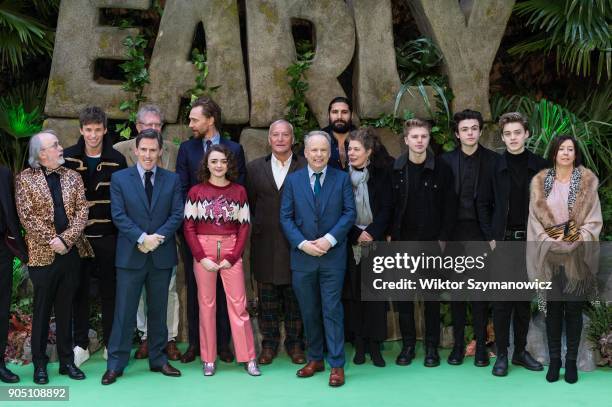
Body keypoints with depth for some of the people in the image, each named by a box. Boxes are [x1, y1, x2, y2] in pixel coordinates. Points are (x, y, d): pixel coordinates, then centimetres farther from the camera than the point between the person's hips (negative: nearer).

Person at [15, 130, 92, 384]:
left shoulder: (72, 177, 9)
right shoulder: (25, 179, -1)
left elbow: (82, 211, 0)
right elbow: (26, 215, -9)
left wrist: (66, 238, -13)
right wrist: (52, 241, -16)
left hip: (71, 252, 3)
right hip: (43, 254, -3)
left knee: (66, 309, 11)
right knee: (42, 310, 6)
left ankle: (67, 360, 20)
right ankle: (39, 364, 17)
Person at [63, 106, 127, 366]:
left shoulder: (117, 160, -1)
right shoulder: (68, 158, 1)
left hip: (108, 236, 0)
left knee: (109, 290, 6)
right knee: (79, 290, 7)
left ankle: (110, 343, 18)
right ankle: (80, 345, 18)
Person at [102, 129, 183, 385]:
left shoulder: (172, 180, 6)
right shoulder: (120, 178, 1)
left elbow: (177, 215, 0)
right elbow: (119, 215, -6)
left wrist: (158, 237, -14)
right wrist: (141, 238, -16)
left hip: (162, 255, 2)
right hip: (130, 255, -2)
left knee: (158, 310, 12)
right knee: (124, 311, 1)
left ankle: (158, 359, 22)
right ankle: (115, 364, 9)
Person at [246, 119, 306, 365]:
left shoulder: (305, 167, 0)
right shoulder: (255, 168, 8)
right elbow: (248, 204, 12)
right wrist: (255, 226, 3)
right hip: (265, 243, 2)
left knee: (295, 297, 5)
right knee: (267, 298, 8)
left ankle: (295, 343, 17)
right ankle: (269, 343, 18)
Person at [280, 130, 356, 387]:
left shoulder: (342, 178, 3)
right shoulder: (293, 180, 6)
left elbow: (349, 213, -3)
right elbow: (286, 217, 2)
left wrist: (329, 239, -14)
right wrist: (302, 243, -11)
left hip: (333, 256, -2)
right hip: (302, 256, 2)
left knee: (332, 310, -2)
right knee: (309, 311, 11)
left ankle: (337, 365, 4)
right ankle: (315, 359, 24)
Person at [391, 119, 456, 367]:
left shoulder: (441, 169, -3)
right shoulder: (395, 169, 0)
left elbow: (449, 206, -3)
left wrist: (443, 238, -7)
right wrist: (390, 235, -2)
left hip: (431, 242, -1)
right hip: (402, 242, 2)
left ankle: (432, 347, 15)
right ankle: (408, 345, 17)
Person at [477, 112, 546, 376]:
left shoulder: (540, 166, 2)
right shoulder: (494, 166, -1)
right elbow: (483, 203, 2)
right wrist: (490, 237, -4)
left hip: (530, 242, 2)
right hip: (502, 242, -1)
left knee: (524, 299, 9)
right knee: (502, 300, 2)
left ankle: (520, 351, 20)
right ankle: (501, 354, 10)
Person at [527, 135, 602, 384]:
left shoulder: (587, 181, 3)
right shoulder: (540, 181, 5)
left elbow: (594, 219, -1)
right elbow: (535, 217, 3)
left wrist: (576, 241, -13)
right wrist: (550, 241, -10)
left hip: (578, 258, -1)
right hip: (550, 256, 1)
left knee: (573, 309, 3)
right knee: (553, 308, 5)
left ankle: (571, 361, 12)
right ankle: (554, 360, 14)